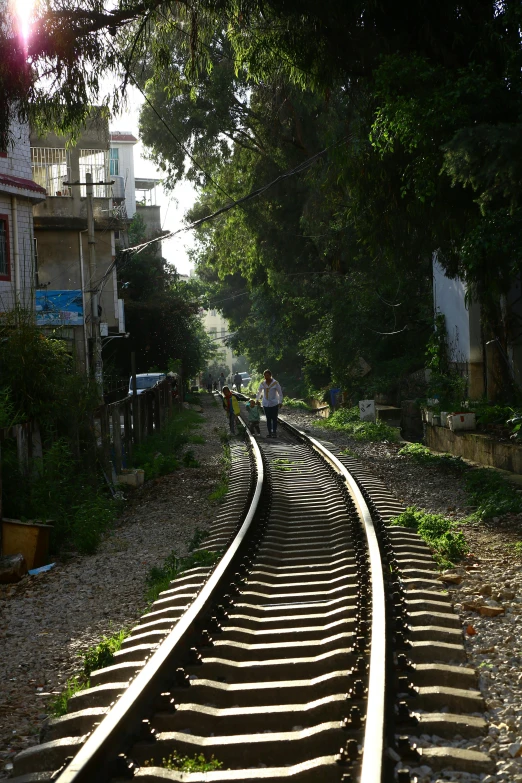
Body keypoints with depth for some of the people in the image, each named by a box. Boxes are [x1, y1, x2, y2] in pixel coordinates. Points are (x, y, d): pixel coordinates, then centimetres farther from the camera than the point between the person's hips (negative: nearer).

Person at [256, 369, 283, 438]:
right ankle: (269, 433, 9)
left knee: (274, 419, -3)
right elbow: (259, 392, 17)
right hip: (266, 404, 3)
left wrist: (280, 402, -4)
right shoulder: (262, 383, 3)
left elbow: (280, 393, -1)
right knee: (268, 419, 5)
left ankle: (274, 432, -1)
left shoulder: (275, 383, -6)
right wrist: (257, 400, 13)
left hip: (274, 404, -3)